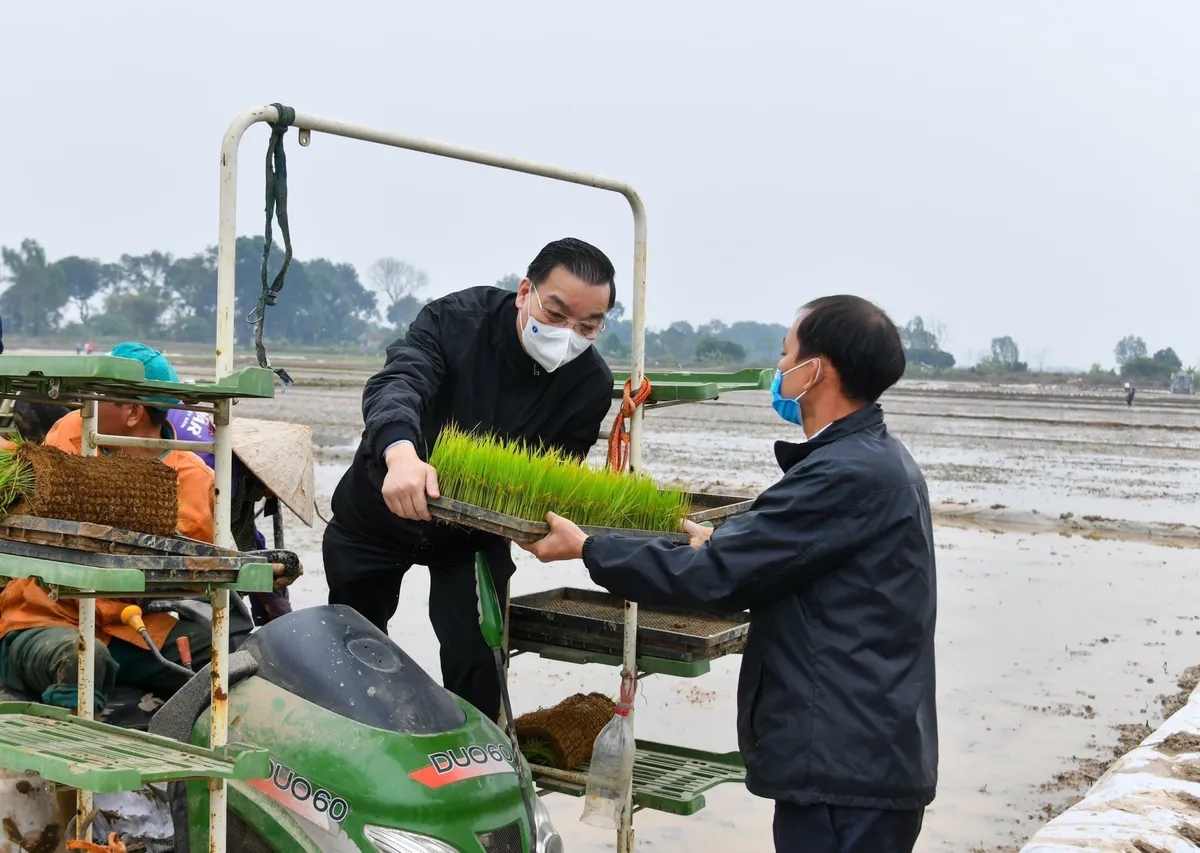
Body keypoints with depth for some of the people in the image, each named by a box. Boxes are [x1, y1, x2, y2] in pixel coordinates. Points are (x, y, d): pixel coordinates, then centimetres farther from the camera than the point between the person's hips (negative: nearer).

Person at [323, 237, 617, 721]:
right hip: (376, 513, 0)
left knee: (475, 663, -11)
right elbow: (396, 384, -42)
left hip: (475, 532, 1)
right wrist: (400, 451, -65)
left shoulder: (590, 385, -18)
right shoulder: (456, 319, -26)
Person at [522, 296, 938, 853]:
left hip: (846, 766, -10)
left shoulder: (849, 474, -21)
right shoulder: (877, 459, 11)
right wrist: (723, 541, 36)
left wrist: (586, 548, -10)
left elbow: (716, 577, -20)